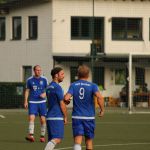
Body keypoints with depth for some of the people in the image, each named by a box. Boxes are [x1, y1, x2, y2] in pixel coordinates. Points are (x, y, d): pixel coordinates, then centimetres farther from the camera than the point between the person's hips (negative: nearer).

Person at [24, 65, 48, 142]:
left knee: (43, 119, -1)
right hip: (32, 102, 0)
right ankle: (31, 135, -22)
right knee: (31, 118, -16)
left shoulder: (44, 79, 3)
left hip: (42, 102, 0)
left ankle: (42, 136, 11)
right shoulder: (29, 80, 5)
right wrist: (25, 101, 4)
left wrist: (45, 94, -13)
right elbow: (27, 90, 11)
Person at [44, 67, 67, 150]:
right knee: (57, 139, -17)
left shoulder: (49, 87, 17)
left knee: (52, 140, 8)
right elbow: (62, 104, -11)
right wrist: (65, 117, -1)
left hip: (50, 117, 9)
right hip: (57, 118, -9)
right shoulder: (57, 87, -11)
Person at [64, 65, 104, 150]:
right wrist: (102, 109, -7)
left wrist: (66, 101, 11)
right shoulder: (92, 86, -2)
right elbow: (99, 97, -19)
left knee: (77, 141, -9)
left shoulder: (73, 85, 1)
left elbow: (66, 98, -12)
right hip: (89, 117, 0)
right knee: (89, 140, 15)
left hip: (77, 117, 0)